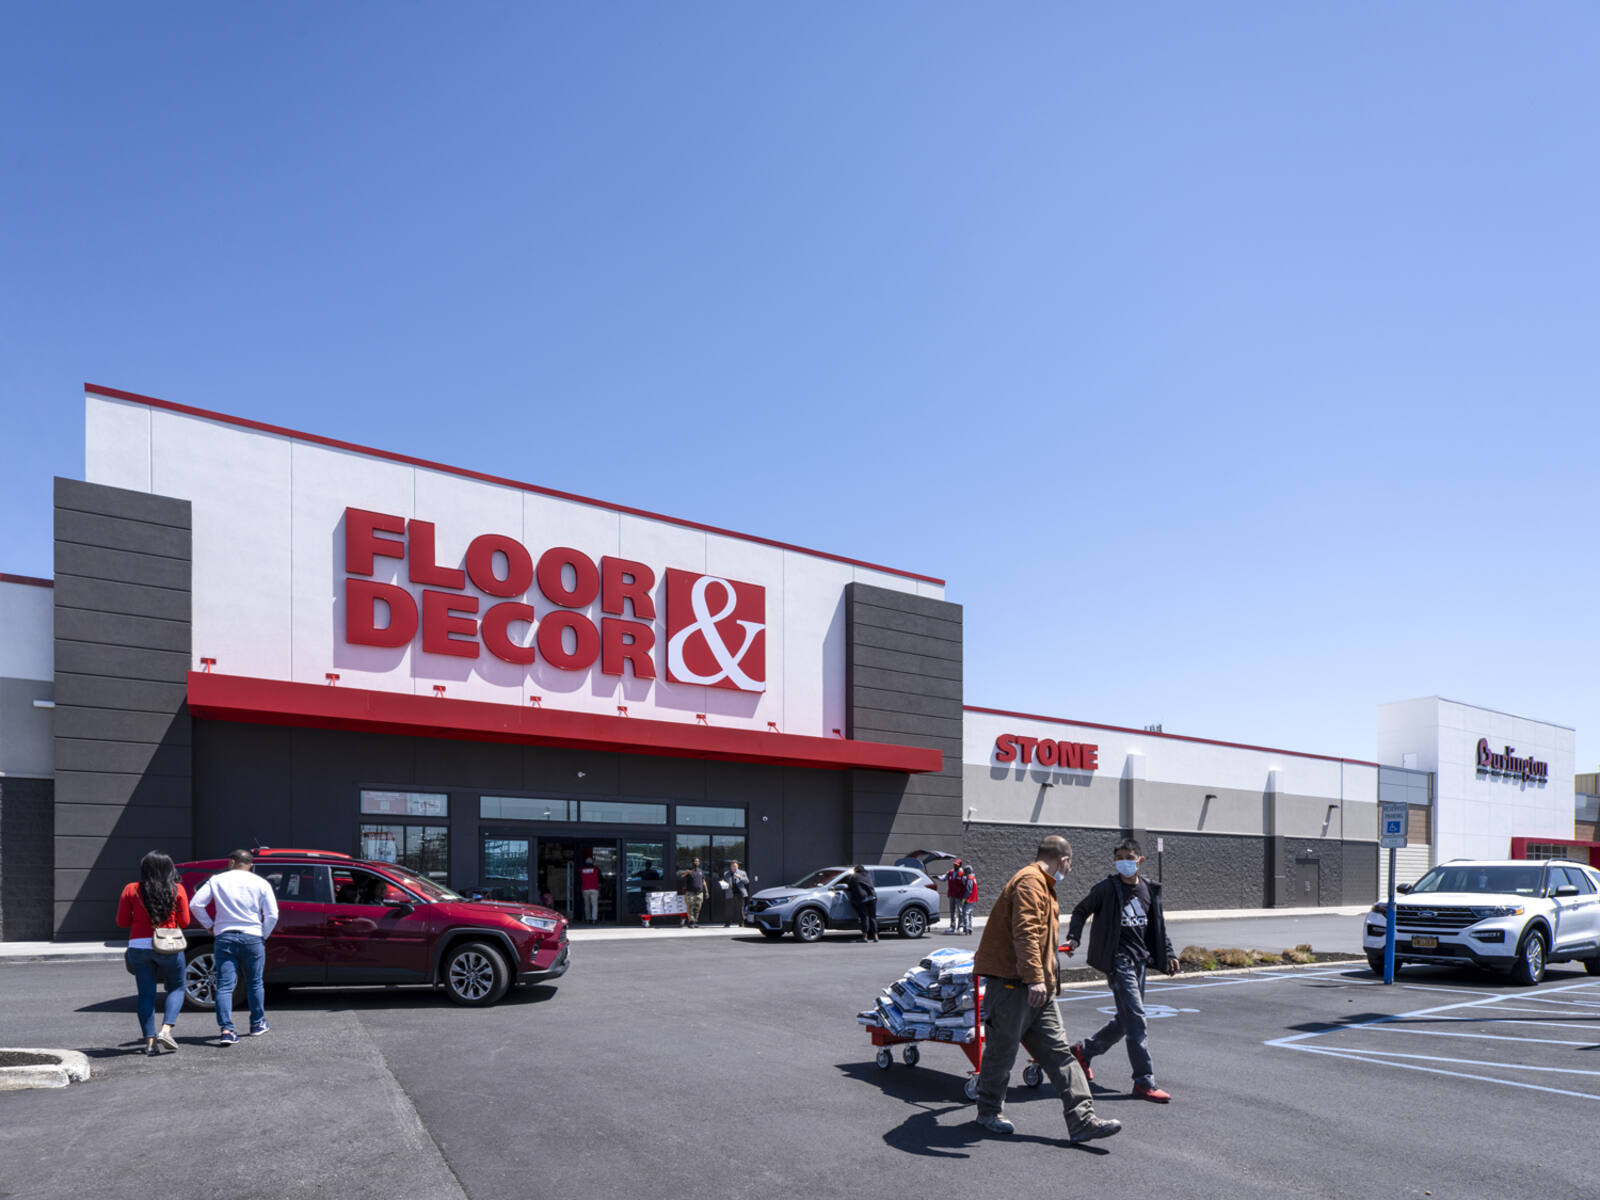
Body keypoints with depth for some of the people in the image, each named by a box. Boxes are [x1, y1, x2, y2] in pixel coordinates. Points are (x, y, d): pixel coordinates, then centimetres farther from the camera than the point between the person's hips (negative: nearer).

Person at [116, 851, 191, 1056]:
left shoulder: (131, 890, 0)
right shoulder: (177, 890, -2)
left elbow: (122, 922, 3)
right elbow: (184, 921, 1)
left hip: (138, 946, 2)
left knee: (146, 994, 9)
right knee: (176, 988, 13)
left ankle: (150, 1041, 6)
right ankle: (165, 1030, -6)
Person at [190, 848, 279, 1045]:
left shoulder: (217, 880, 4)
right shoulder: (261, 883, 2)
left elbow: (196, 904, -1)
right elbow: (272, 915, -4)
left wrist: (210, 925, 8)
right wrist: (264, 935, 10)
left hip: (225, 937, 0)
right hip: (252, 937, 0)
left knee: (224, 985, -1)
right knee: (255, 983, 16)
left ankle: (226, 1029, -14)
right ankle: (257, 1024, 26)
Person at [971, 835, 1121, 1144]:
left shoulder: (1042, 886, 22)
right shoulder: (1030, 881, -13)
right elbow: (1025, 932, -25)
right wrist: (1035, 978, -31)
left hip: (1038, 989, 10)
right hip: (1011, 983, -10)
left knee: (1058, 1051, 4)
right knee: (1002, 1050, 4)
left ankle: (1082, 1121, 2)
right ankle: (989, 1112, 20)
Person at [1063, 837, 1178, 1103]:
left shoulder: (1150, 890, 8)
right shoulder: (1106, 888, -8)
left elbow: (1158, 926, 19)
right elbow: (1081, 911, 1)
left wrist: (1168, 954, 16)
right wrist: (1073, 938, -11)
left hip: (1139, 960, 7)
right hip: (1118, 960, -7)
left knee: (1125, 1020, 14)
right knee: (1136, 1020, -11)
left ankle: (1083, 1051, 33)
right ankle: (1144, 1082, -4)